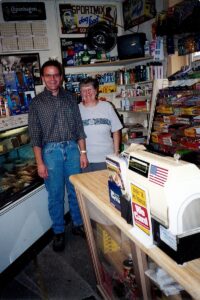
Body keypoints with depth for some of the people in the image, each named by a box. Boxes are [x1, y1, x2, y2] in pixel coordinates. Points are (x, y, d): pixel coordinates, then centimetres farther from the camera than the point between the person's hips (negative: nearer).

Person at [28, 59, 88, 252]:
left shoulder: (70, 98, 8)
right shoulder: (37, 102, 0)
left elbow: (79, 127, 8)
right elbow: (35, 135, -2)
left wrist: (83, 152, 3)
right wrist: (39, 162, -7)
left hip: (72, 148, 2)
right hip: (51, 151, -2)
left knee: (75, 191, 11)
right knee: (55, 195, 7)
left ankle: (78, 224, 31)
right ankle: (58, 232, 25)